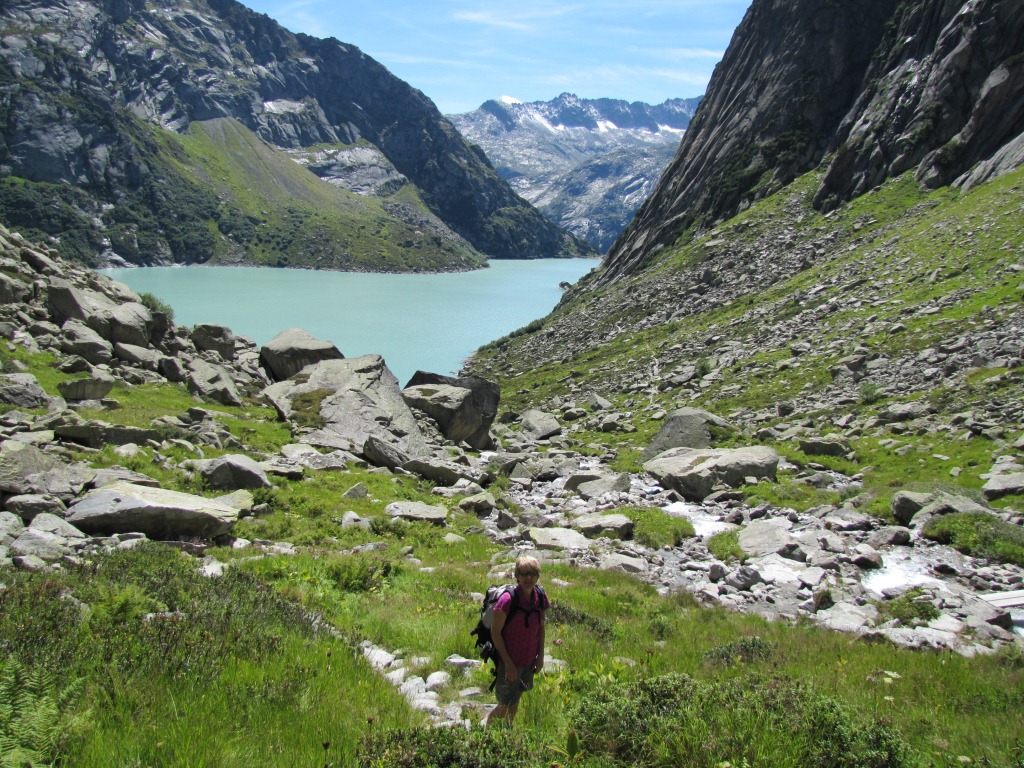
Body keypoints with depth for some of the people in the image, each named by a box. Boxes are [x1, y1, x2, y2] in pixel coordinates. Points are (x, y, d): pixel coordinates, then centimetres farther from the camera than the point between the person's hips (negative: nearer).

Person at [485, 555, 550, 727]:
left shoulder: (540, 597, -7)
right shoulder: (508, 599, -24)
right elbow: (495, 632, -18)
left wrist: (541, 656, 6)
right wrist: (508, 663, -17)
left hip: (529, 661, 5)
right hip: (510, 662, -5)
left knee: (516, 700, 20)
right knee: (505, 705, 5)